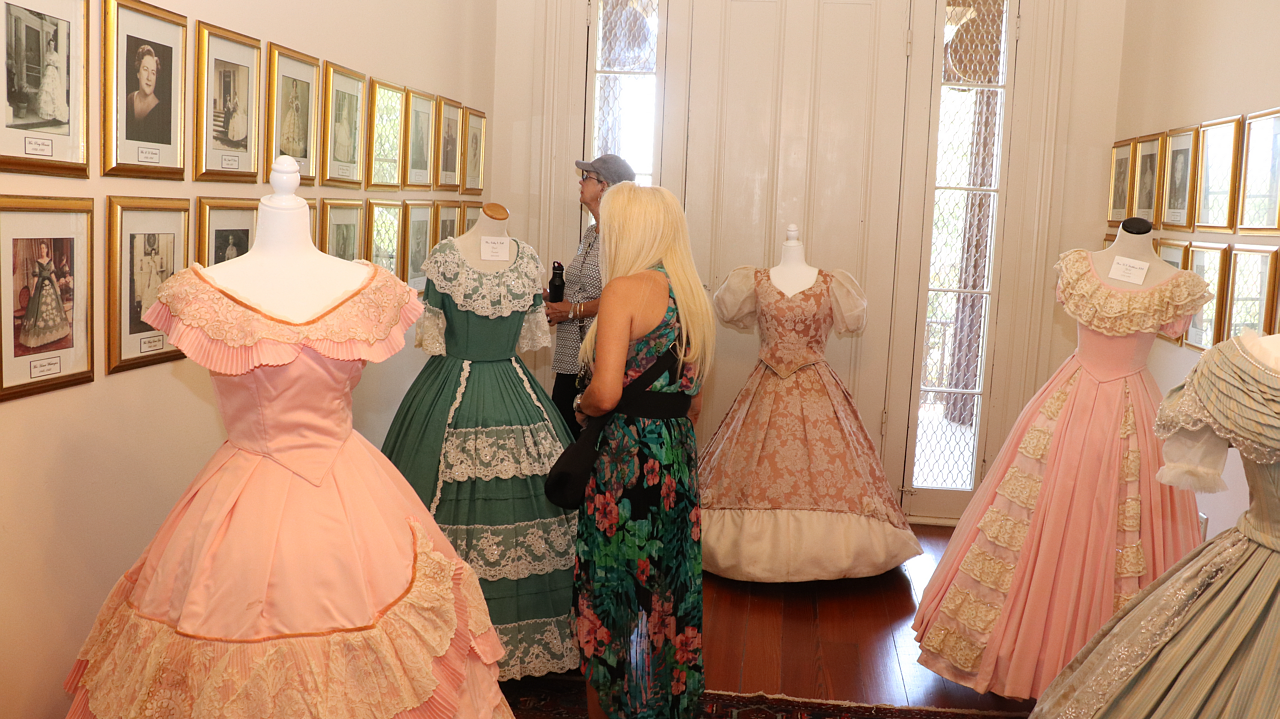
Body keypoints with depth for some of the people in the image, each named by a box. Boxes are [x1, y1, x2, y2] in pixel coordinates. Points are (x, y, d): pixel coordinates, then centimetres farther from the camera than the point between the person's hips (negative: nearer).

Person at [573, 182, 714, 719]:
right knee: (671, 603, 16)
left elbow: (605, 393, -20)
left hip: (625, 461, -7)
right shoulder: (692, 296, 10)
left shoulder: (626, 288, -12)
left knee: (608, 610, 8)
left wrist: (580, 408, -1)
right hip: (680, 461, 8)